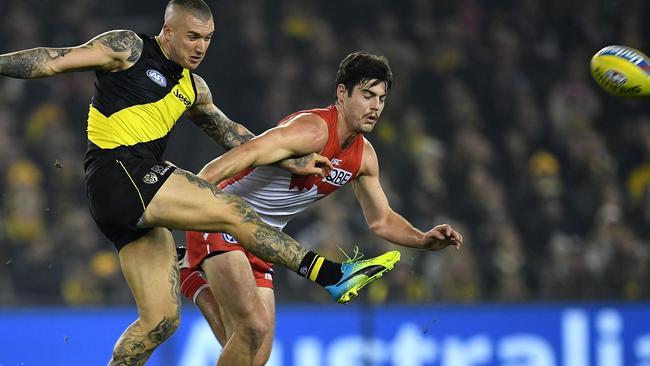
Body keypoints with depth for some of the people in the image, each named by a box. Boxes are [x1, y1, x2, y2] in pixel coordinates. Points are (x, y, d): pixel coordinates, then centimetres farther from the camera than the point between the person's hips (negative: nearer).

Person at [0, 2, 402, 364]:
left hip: (143, 189, 9)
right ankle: (334, 276, -18)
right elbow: (55, 61, -2)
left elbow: (229, 132, 30)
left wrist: (293, 163, 25)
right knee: (233, 211, -16)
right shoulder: (127, 48, 0)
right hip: (119, 173, -9)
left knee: (161, 319, 3)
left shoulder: (192, 88, 22)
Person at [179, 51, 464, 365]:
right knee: (254, 326, -27)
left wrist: (423, 240, 0)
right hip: (222, 224, -8)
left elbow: (380, 220, 19)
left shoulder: (364, 157, 4)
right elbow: (235, 159, -32)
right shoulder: (314, 131, -23)